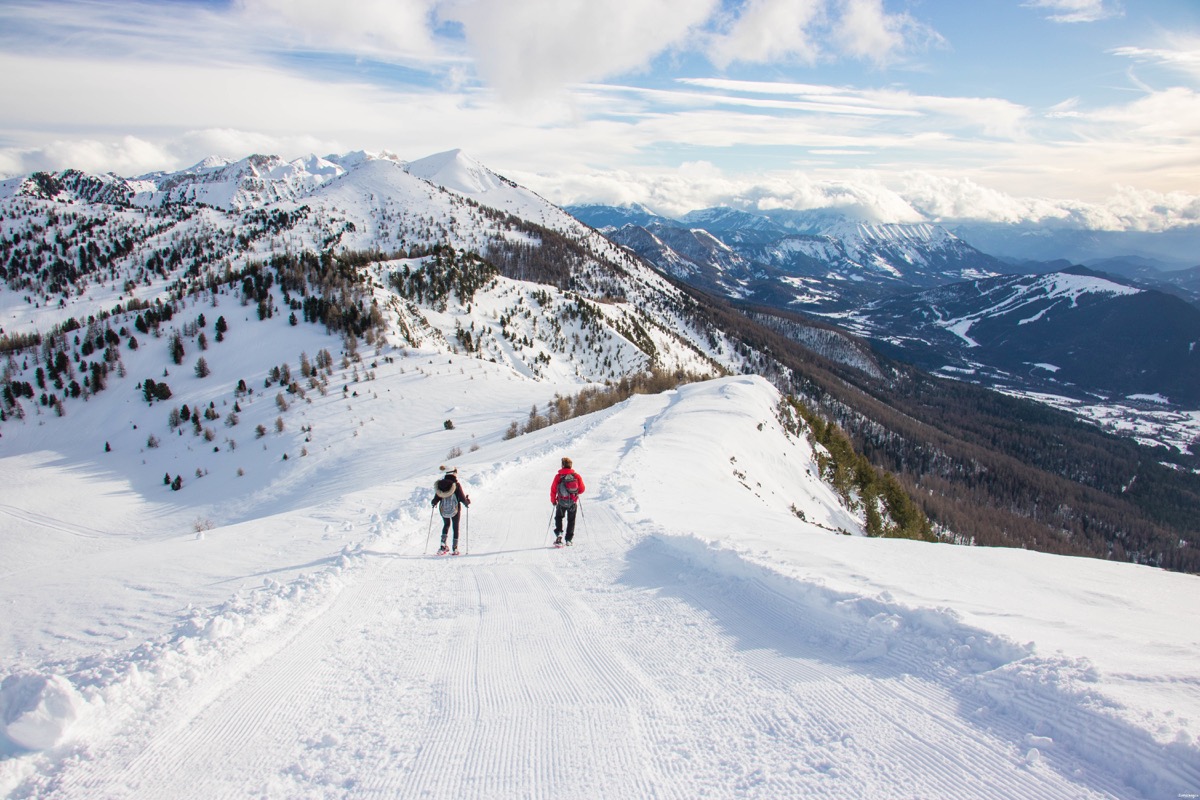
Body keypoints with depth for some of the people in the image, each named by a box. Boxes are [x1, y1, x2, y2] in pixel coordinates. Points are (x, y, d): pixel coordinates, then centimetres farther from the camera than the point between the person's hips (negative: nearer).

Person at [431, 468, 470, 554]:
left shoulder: (440, 484, -7)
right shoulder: (456, 485, -17)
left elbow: (436, 498, -1)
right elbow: (462, 498, -13)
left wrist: (434, 503, 22)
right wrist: (467, 502, 9)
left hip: (443, 509, 3)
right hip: (455, 509, -3)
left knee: (446, 524, 25)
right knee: (455, 527, 13)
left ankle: (443, 545, 10)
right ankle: (455, 549, 14)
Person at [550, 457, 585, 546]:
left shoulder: (558, 477, -10)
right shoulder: (577, 476, -7)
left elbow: (553, 490, -4)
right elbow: (582, 490, 0)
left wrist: (553, 500, 12)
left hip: (561, 503, -1)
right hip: (573, 503, 1)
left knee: (558, 518, 20)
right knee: (571, 520, 17)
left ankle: (559, 534, 0)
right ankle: (569, 539, 16)